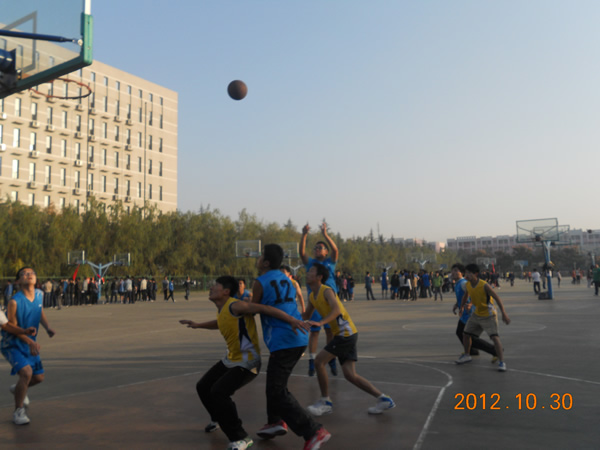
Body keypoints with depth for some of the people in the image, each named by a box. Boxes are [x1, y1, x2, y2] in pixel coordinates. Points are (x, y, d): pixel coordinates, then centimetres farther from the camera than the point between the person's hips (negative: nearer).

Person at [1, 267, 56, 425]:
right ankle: (18, 411, -4)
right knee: (26, 372, -24)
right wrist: (31, 342, -23)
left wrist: (47, 327, -1)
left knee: (39, 377, 10)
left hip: (31, 344, 7)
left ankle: (18, 389, 44)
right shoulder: (15, 301, -23)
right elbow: (13, 327, -17)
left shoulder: (39, 294, -5)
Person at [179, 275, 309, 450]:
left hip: (247, 362, -10)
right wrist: (198, 325, 21)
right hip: (230, 359, 10)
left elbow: (265, 308, -32)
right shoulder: (221, 310, 5)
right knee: (203, 387, 16)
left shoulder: (235, 306, -24)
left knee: (218, 392, -24)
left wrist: (292, 320, -39)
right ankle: (218, 419, 44)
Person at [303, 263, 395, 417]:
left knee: (319, 361, -9)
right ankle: (383, 399, 12)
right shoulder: (312, 296, 13)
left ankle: (325, 402, 6)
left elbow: (336, 309, -32)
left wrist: (320, 323, -45)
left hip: (346, 333, -9)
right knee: (350, 375, 4)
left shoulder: (327, 291, -14)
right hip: (342, 334, 9)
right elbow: (306, 316, 25)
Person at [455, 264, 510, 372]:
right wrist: (462, 307, 23)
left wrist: (504, 314, -30)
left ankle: (501, 362, -12)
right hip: (476, 314, 7)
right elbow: (466, 296, 14)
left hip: (488, 315, -7)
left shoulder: (484, 286, -27)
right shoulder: (468, 285, -7)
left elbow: (497, 298, -25)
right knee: (466, 334, 12)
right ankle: (467, 355, 33)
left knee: (494, 337, -19)